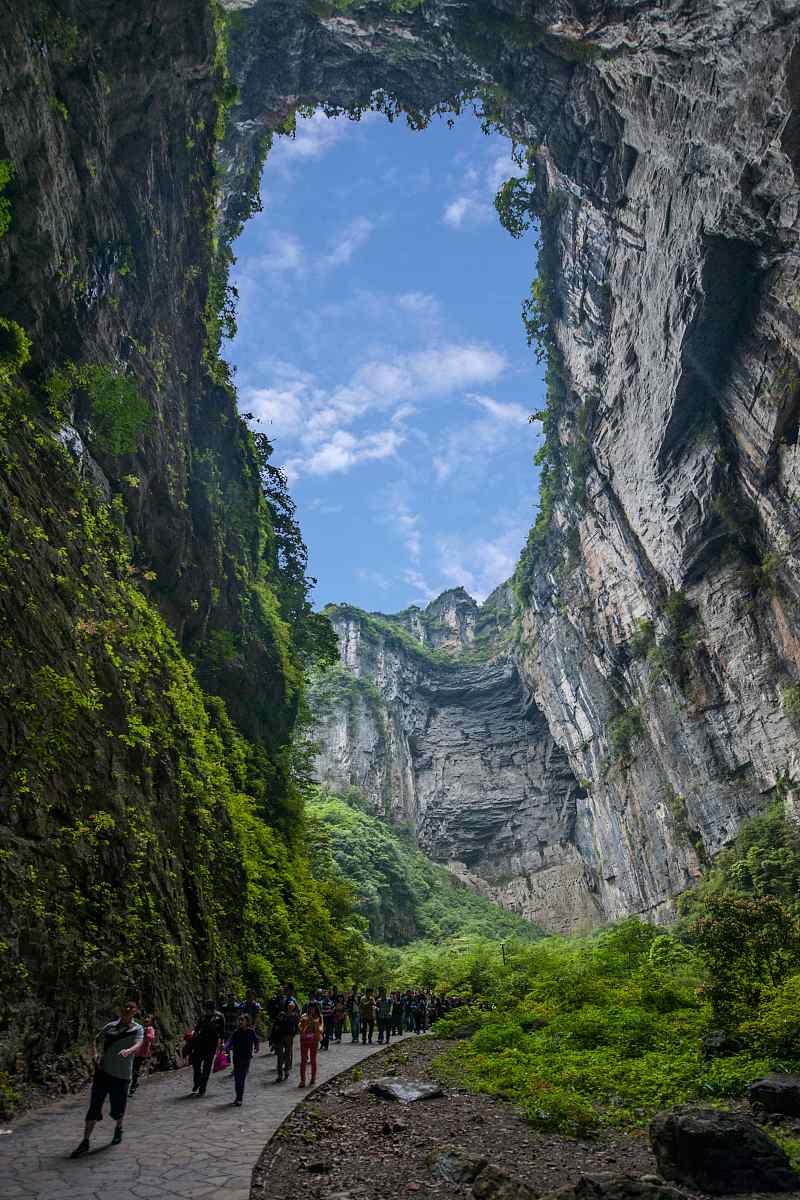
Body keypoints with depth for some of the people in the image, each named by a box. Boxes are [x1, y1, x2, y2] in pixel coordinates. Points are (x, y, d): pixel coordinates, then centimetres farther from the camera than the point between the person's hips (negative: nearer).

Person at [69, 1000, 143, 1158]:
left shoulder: (137, 1029, -4)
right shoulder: (110, 1026, 7)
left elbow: (138, 1045, -20)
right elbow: (97, 1040, 17)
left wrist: (129, 1050, -42)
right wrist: (96, 1054, -3)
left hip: (121, 1074, -2)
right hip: (103, 1071, 2)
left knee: (117, 1109, 7)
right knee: (94, 1106, -2)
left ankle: (118, 1129, 38)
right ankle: (85, 1142, 11)